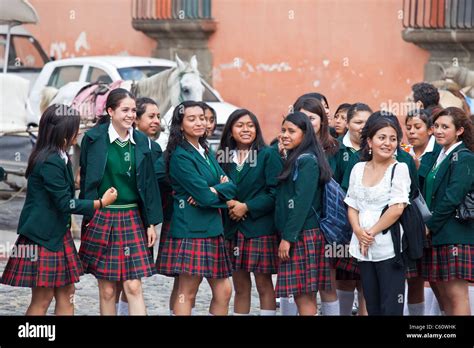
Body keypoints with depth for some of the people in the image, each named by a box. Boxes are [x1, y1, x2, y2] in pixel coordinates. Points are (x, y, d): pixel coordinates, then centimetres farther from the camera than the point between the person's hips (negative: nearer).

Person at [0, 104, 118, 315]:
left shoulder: (59, 157, 10)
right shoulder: (50, 162, -20)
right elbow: (65, 203, -18)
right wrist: (101, 202, -10)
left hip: (58, 233, 10)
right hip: (43, 236, -10)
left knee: (66, 294, 8)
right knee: (42, 299, -4)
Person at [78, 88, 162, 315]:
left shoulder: (142, 142, 5)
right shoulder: (94, 139, -3)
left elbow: (149, 183, 7)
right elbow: (86, 179, 1)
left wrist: (151, 223, 5)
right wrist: (88, 215, -4)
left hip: (132, 219, 2)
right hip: (102, 219, -2)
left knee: (134, 287, -4)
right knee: (107, 290, 4)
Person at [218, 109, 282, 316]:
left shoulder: (268, 155, -3)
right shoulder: (224, 157, 10)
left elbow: (275, 192, -9)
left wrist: (247, 207, -13)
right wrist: (229, 202, -10)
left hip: (260, 228, -4)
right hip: (232, 228, 4)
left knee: (264, 285, -1)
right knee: (240, 286, 9)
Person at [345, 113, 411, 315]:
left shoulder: (399, 168, -4)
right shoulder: (358, 169, 10)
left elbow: (397, 209, -11)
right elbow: (352, 207, 11)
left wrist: (372, 232, -9)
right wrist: (358, 231, -7)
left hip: (389, 250, -5)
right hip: (364, 249, 5)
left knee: (390, 309, -5)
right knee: (372, 308, 10)